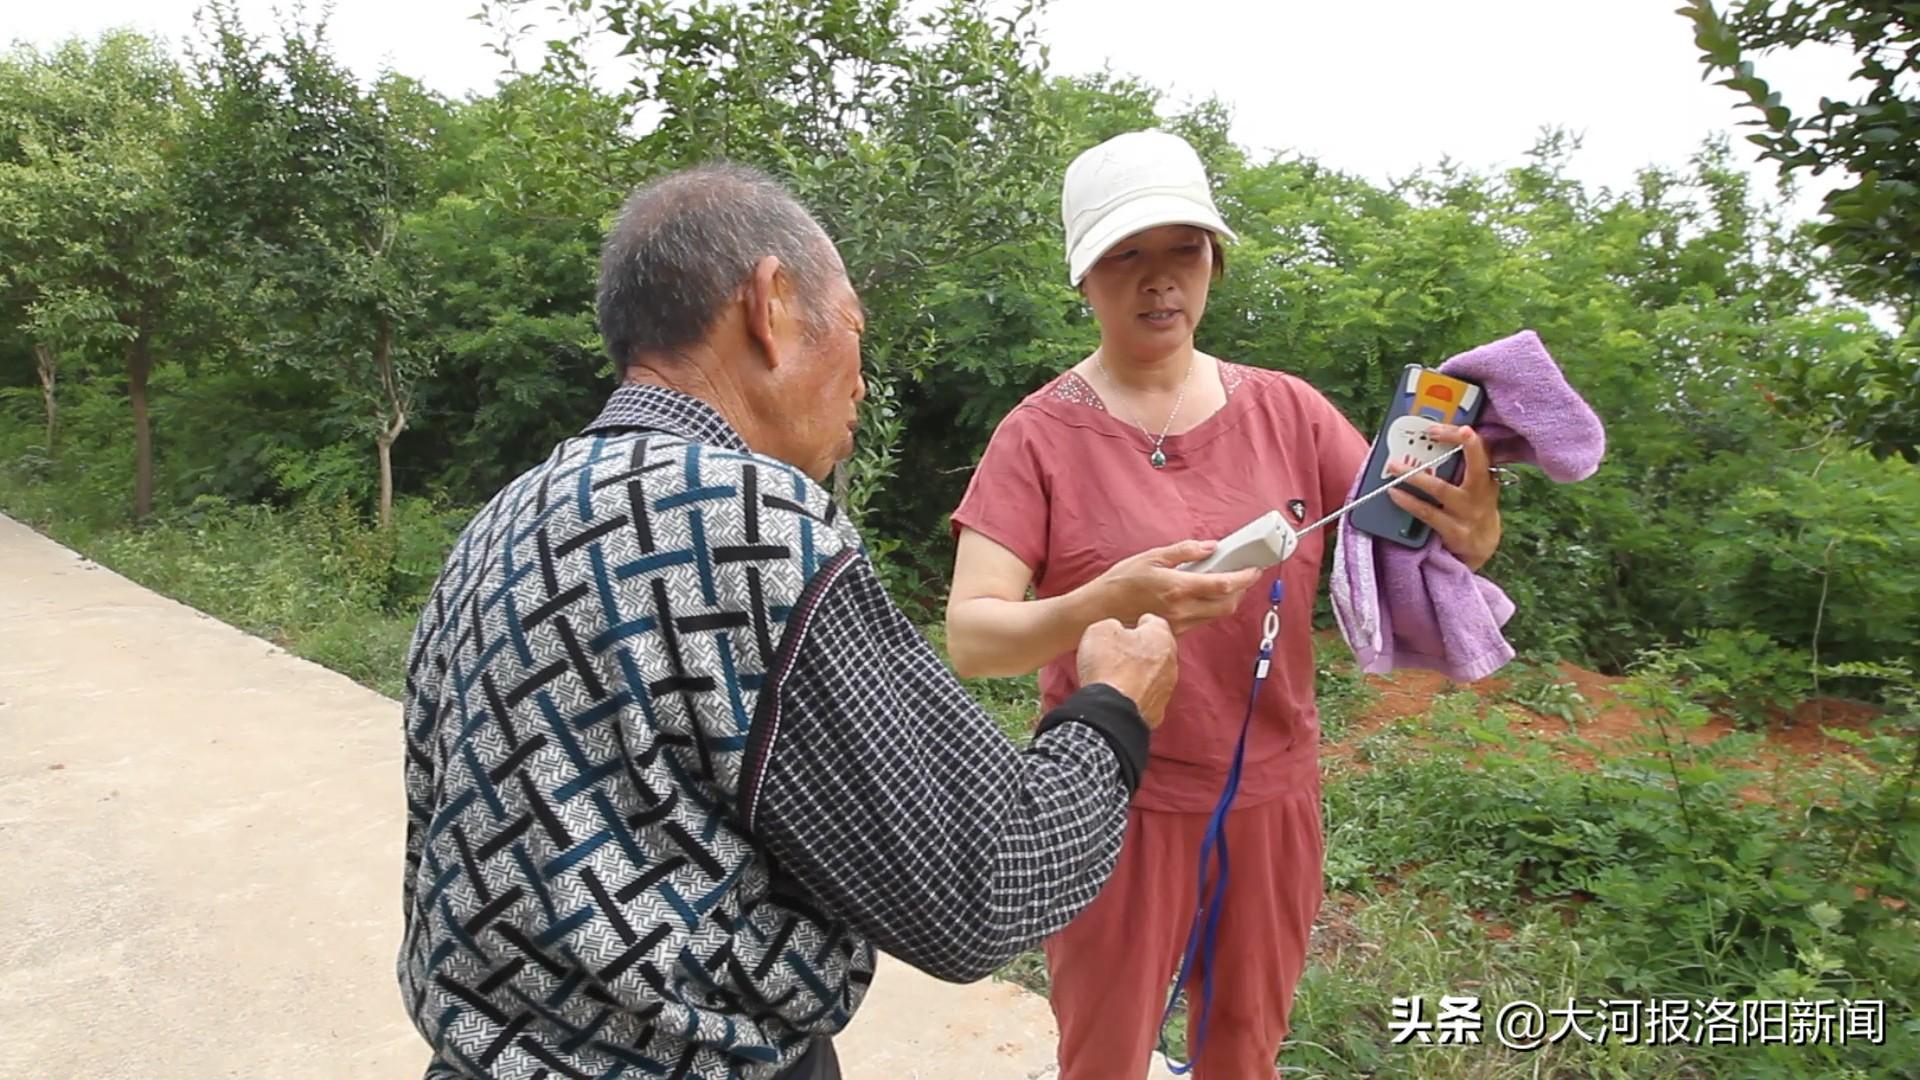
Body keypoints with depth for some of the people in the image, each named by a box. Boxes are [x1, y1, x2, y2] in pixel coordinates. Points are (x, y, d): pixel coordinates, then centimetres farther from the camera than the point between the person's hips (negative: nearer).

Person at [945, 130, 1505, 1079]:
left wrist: (1469, 539, -27)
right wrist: (1105, 602, -37)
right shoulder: (1041, 434, -12)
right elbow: (969, 637, -19)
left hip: (1274, 794, 4)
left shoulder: (1286, 410, -2)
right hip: (1116, 807, -3)